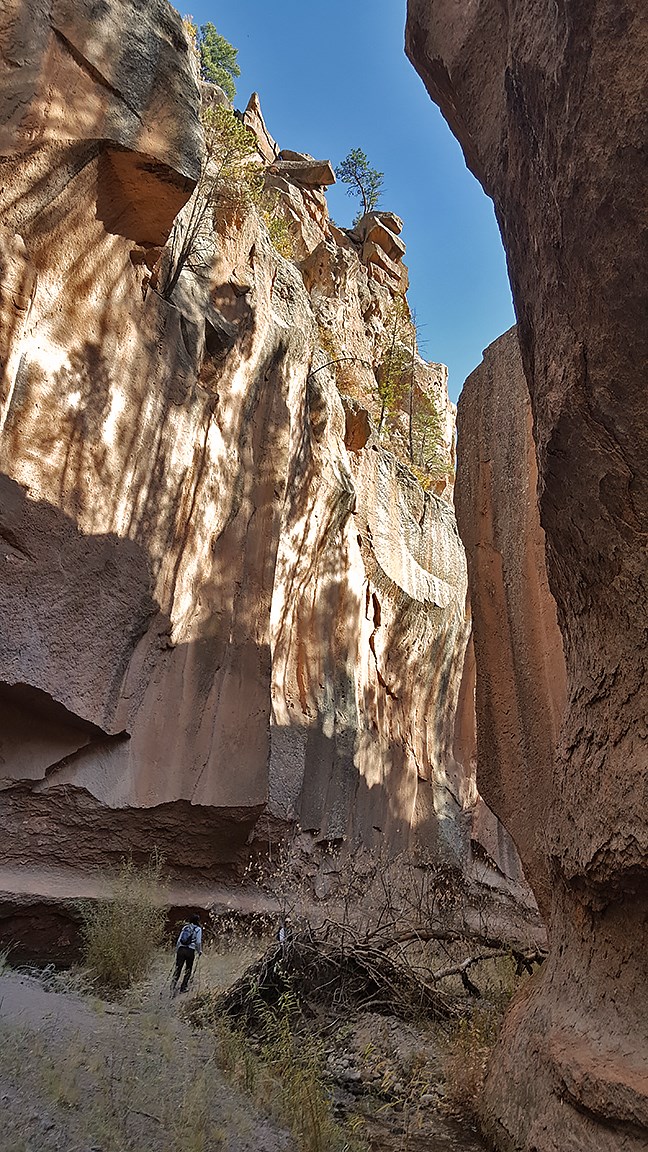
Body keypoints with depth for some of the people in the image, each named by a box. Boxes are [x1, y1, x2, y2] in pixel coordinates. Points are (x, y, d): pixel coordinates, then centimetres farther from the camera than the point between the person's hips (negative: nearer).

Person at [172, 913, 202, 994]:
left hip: (181, 949, 3)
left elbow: (179, 940, 13)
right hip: (190, 950, -3)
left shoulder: (185, 927, 14)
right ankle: (183, 987, 15)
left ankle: (173, 985, -11)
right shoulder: (198, 929, 2)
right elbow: (198, 942, -2)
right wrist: (199, 951, 11)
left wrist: (176, 950, 20)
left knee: (178, 968, 5)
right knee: (188, 970, 13)